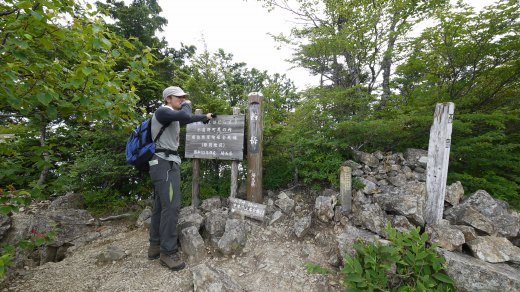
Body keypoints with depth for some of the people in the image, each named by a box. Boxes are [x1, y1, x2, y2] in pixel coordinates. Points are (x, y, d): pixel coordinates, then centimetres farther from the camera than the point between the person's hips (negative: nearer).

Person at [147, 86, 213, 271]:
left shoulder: (173, 116, 19)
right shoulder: (162, 111, -9)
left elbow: (186, 119, 39)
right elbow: (186, 116, -28)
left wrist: (204, 117, 49)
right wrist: (187, 105, -6)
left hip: (164, 164, 10)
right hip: (165, 164, -10)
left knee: (160, 206, 13)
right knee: (171, 206, -11)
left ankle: (155, 246, 24)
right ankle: (168, 252, -1)